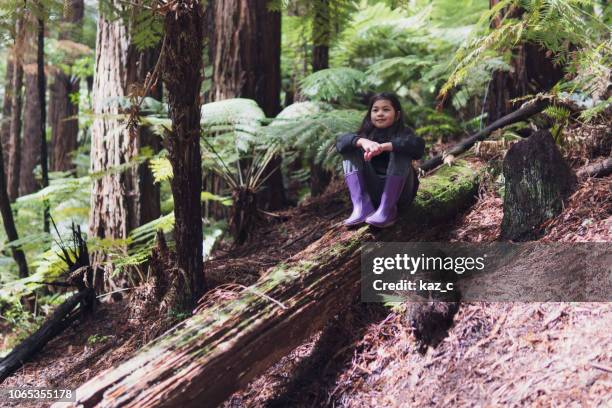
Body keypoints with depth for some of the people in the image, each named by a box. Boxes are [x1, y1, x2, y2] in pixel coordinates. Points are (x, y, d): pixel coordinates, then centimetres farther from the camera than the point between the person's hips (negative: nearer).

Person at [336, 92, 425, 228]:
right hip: (372, 192, 3)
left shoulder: (403, 133, -2)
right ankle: (362, 205, -25)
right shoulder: (366, 134, 6)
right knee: (351, 150, -7)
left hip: (398, 191, -3)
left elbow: (418, 145, -26)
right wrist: (362, 141, -34)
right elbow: (340, 142, -12)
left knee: (400, 150, -23)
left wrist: (383, 146, -38)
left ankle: (387, 208, -29)